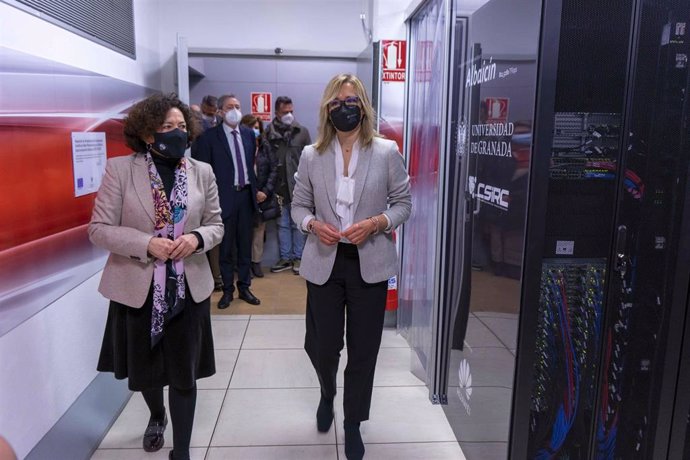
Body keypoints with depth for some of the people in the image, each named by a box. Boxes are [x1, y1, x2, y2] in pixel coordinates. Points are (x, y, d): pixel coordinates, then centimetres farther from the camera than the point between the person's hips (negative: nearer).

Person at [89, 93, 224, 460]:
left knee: (184, 374, 7)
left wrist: (197, 238, -16)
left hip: (188, 287, 1)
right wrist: (146, 244, -22)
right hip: (137, 287, 0)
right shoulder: (119, 169, -7)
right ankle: (157, 416, 53)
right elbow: (98, 229, -8)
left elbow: (216, 225, 6)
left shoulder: (202, 172, 0)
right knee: (144, 368, 20)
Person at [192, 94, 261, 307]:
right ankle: (227, 290, 18)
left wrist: (255, 189, 10)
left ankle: (244, 287, 23)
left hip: (246, 194, 4)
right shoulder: (209, 136, -6)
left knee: (245, 244, 11)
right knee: (226, 246, 6)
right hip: (225, 196, -4)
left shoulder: (249, 133, 8)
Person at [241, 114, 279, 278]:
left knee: (259, 228, 5)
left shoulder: (265, 147, 8)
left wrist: (266, 191, -7)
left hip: (263, 195, 3)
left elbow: (274, 169, 4)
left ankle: (256, 261, 14)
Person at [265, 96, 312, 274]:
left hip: (298, 187, -1)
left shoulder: (302, 132, 1)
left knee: (297, 224, 7)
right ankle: (285, 257, 20)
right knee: (282, 224, 10)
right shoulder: (269, 133, 0)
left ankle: (298, 257, 17)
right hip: (279, 188, 1)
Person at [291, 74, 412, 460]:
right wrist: (313, 224, -13)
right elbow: (299, 206, 9)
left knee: (363, 350, 8)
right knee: (322, 346, 9)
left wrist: (375, 223, -16)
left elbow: (404, 204, 2)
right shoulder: (311, 156, 2)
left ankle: (353, 425, 31)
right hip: (325, 262, 1)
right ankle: (328, 395, 46)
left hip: (369, 263, -1)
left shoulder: (387, 152, -3)